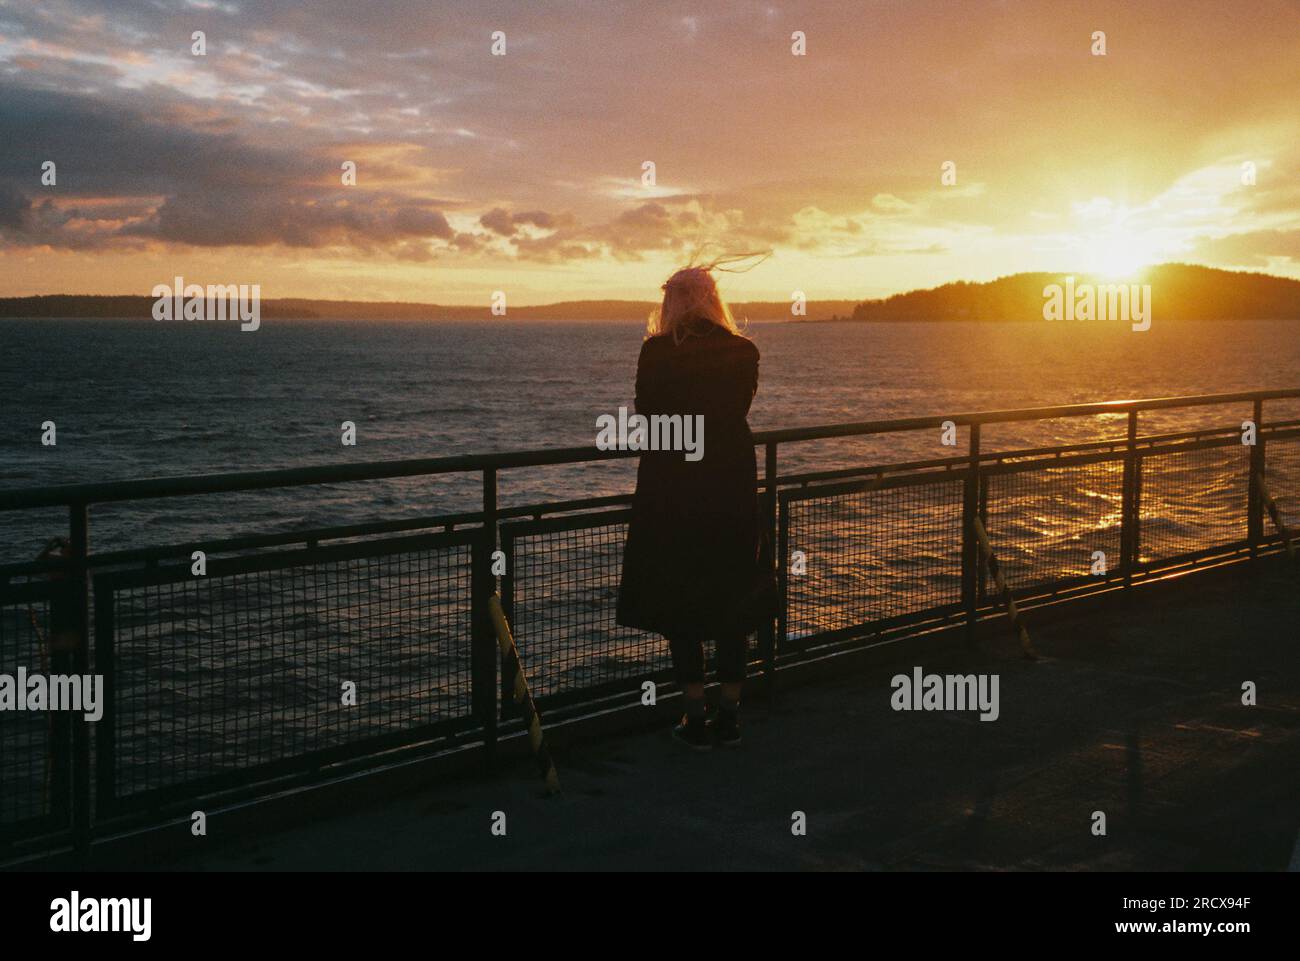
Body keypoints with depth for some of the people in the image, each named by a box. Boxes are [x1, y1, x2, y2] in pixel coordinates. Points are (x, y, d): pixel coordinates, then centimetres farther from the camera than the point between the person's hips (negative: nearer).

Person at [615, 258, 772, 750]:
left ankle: (696, 719, 8)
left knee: (680, 604, 7)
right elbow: (737, 409, 10)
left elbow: (648, 417, 0)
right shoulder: (744, 353, -1)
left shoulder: (656, 353, -9)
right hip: (733, 490, 3)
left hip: (671, 492, -2)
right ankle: (729, 716, 17)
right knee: (733, 604, 12)